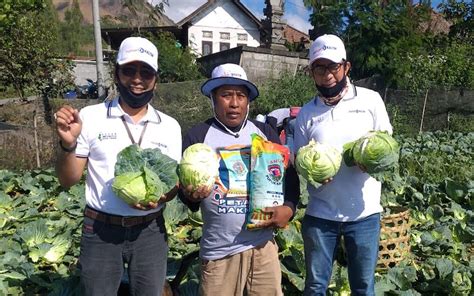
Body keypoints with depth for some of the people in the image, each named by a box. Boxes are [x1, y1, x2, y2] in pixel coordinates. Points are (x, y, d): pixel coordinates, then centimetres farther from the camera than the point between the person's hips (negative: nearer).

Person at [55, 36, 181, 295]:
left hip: (150, 231, 2)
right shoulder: (90, 117, -5)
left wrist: (162, 196, -15)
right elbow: (68, 180, -3)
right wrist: (68, 144, -21)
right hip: (100, 230, -2)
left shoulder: (170, 126, 1)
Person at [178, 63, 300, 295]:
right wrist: (191, 195, -23)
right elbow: (184, 187, -1)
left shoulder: (265, 132, 6)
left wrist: (288, 208, -6)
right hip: (220, 250, -2)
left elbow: (289, 174, 10)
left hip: (263, 245, 3)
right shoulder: (197, 136, -3)